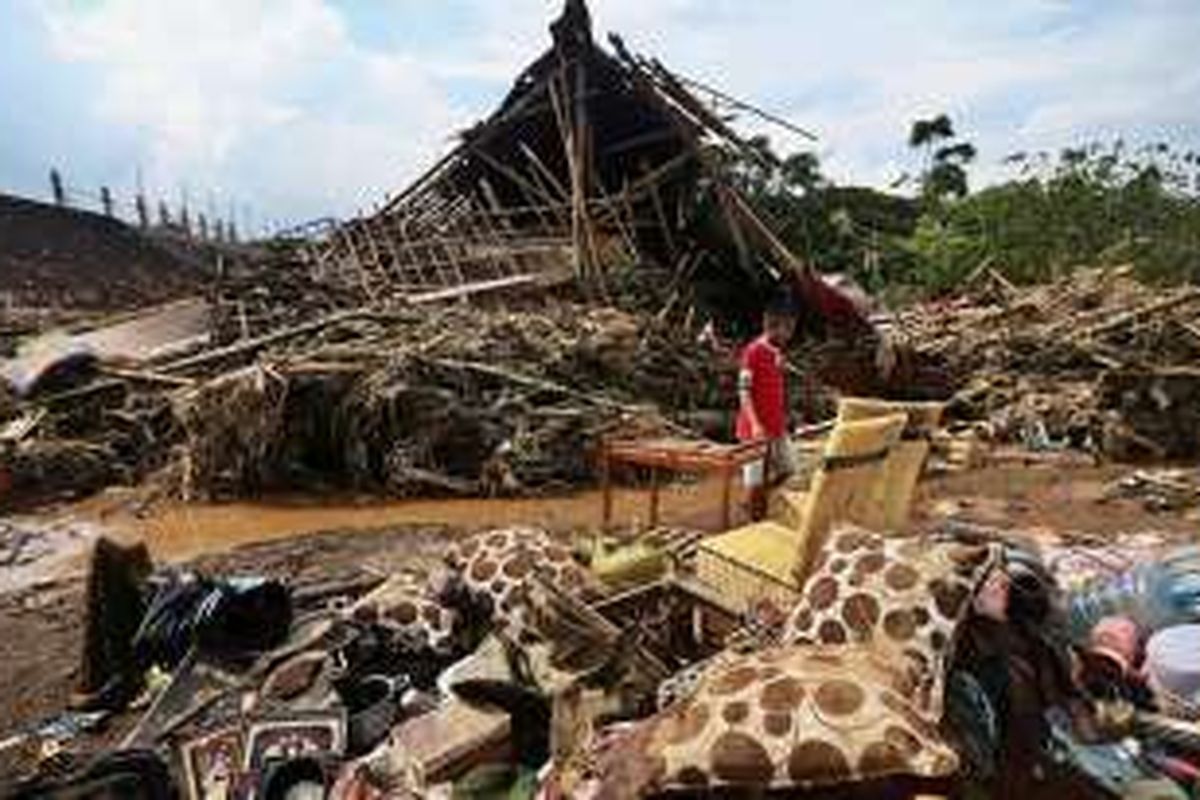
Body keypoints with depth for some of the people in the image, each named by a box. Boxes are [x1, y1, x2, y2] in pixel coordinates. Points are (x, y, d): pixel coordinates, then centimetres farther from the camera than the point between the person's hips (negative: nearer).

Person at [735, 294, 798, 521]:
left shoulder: (778, 353, 10)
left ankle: (757, 501, 32)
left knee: (786, 469, 15)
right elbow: (743, 392, -17)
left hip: (777, 427, 8)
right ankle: (756, 521, 15)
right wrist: (755, 424, -26)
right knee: (757, 479, 1)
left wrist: (783, 422, 16)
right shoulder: (753, 351, -14)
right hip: (757, 429, -8)